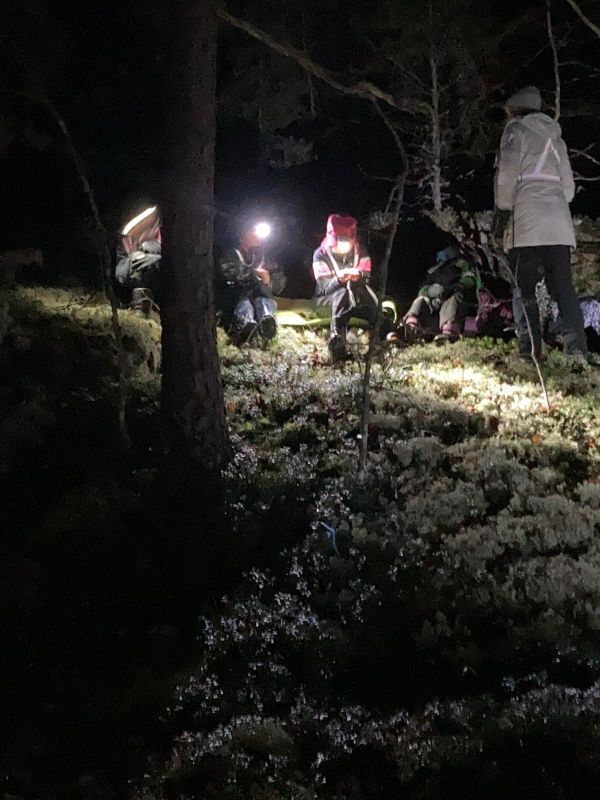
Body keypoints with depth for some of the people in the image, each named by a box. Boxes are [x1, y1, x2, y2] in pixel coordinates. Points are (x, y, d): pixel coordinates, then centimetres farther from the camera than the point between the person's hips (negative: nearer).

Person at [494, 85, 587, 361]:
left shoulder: (516, 129, 7)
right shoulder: (555, 136, 26)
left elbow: (507, 173, -5)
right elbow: (568, 184, 23)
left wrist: (503, 210, -2)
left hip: (527, 218, -5)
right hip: (559, 221, 5)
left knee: (524, 287, -3)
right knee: (563, 285, 0)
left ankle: (531, 347, -11)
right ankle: (576, 347, -14)